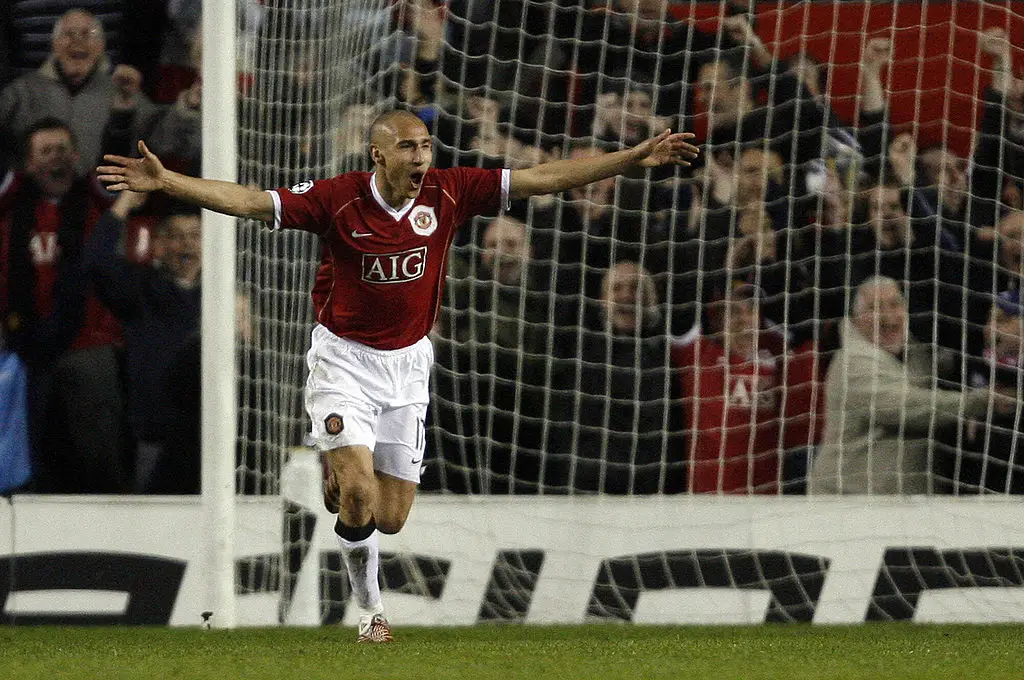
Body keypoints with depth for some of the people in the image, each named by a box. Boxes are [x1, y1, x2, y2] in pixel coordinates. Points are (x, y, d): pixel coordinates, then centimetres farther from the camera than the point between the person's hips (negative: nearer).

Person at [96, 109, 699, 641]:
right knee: (360, 494, -19)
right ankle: (371, 608, 6)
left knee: (391, 518, 2)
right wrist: (165, 182, -31)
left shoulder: (448, 193, -9)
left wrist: (639, 158, -9)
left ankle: (341, 480, 38)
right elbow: (247, 201, -20)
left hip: (407, 364, 3)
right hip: (344, 360, -3)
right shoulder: (337, 199, -17)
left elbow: (546, 179, -7)